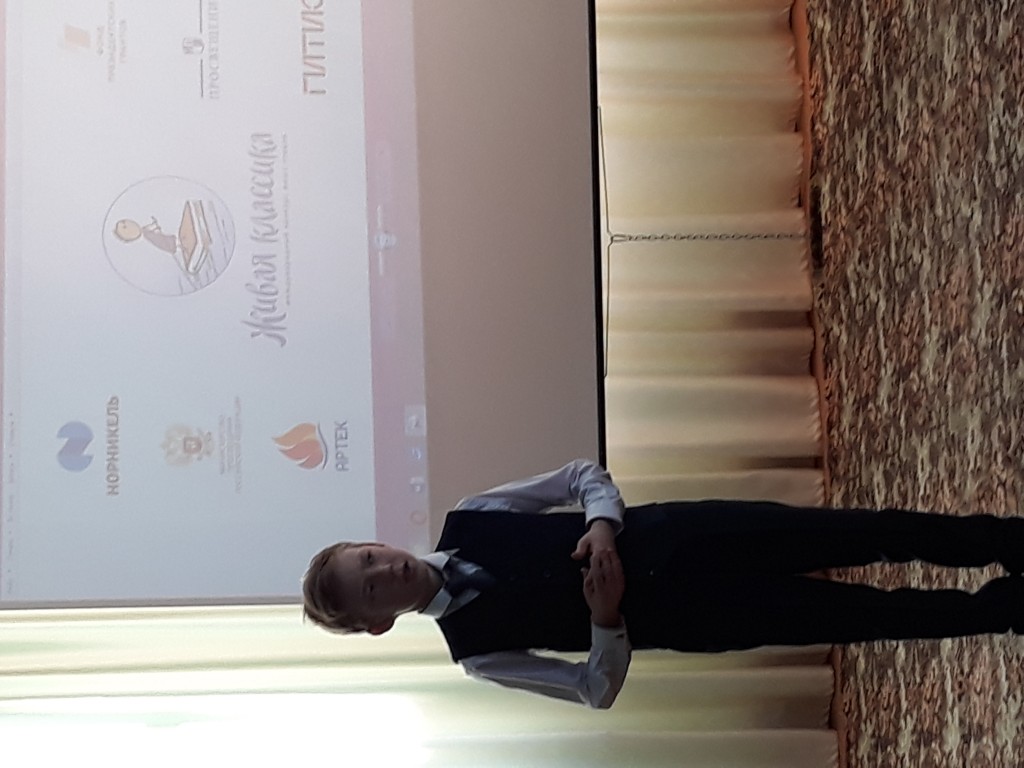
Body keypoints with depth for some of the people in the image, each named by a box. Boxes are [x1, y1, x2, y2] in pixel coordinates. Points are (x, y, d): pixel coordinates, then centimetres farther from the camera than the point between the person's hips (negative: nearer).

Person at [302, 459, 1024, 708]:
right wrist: (606, 617, -24)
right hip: (676, 614, -2)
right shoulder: (474, 648, -7)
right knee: (861, 614, -7)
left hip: (667, 536, 3)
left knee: (856, 532, -6)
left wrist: (603, 528, -17)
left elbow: (585, 475, 4)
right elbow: (598, 689, -5)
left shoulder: (467, 522, 0)